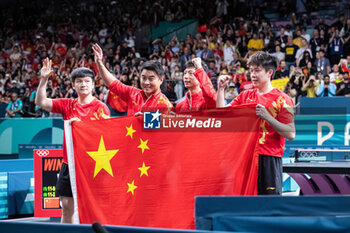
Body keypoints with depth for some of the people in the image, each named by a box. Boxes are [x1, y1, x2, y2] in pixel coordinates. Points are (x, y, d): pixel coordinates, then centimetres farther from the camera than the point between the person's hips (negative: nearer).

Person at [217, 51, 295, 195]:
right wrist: (221, 89, 7)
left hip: (270, 158, -5)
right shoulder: (245, 96, 15)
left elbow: (291, 134, -10)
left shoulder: (281, 99, -3)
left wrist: (267, 117, -19)